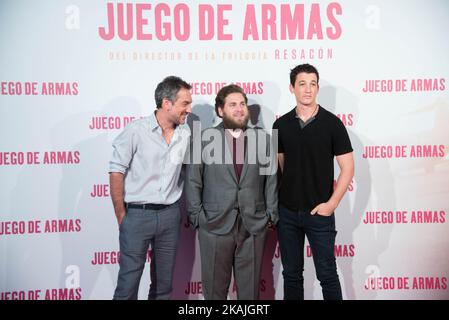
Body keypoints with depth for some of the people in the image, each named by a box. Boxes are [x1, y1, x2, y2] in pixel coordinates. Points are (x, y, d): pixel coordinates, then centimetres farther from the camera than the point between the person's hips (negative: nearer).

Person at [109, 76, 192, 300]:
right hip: (137, 214, -4)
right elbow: (116, 172, -8)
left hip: (170, 215, 4)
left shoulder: (186, 135, 2)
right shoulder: (136, 131, -11)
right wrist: (121, 217, -7)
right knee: (129, 279, 3)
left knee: (164, 281, 15)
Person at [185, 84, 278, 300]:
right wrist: (196, 216, -5)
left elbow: (272, 179, 6)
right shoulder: (205, 138, 0)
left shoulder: (263, 139, 6)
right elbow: (193, 181, -1)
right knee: (215, 287, 12)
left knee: (250, 288, 14)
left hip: (254, 225, 2)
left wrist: (271, 215, 2)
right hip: (214, 225, -1)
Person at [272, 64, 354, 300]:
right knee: (291, 273, 13)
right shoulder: (281, 125, 3)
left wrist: (331, 203, -11)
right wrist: (274, 202, 4)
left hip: (319, 212, -2)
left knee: (327, 274, 7)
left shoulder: (332, 123, -5)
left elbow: (347, 167, -5)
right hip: (287, 212, 3)